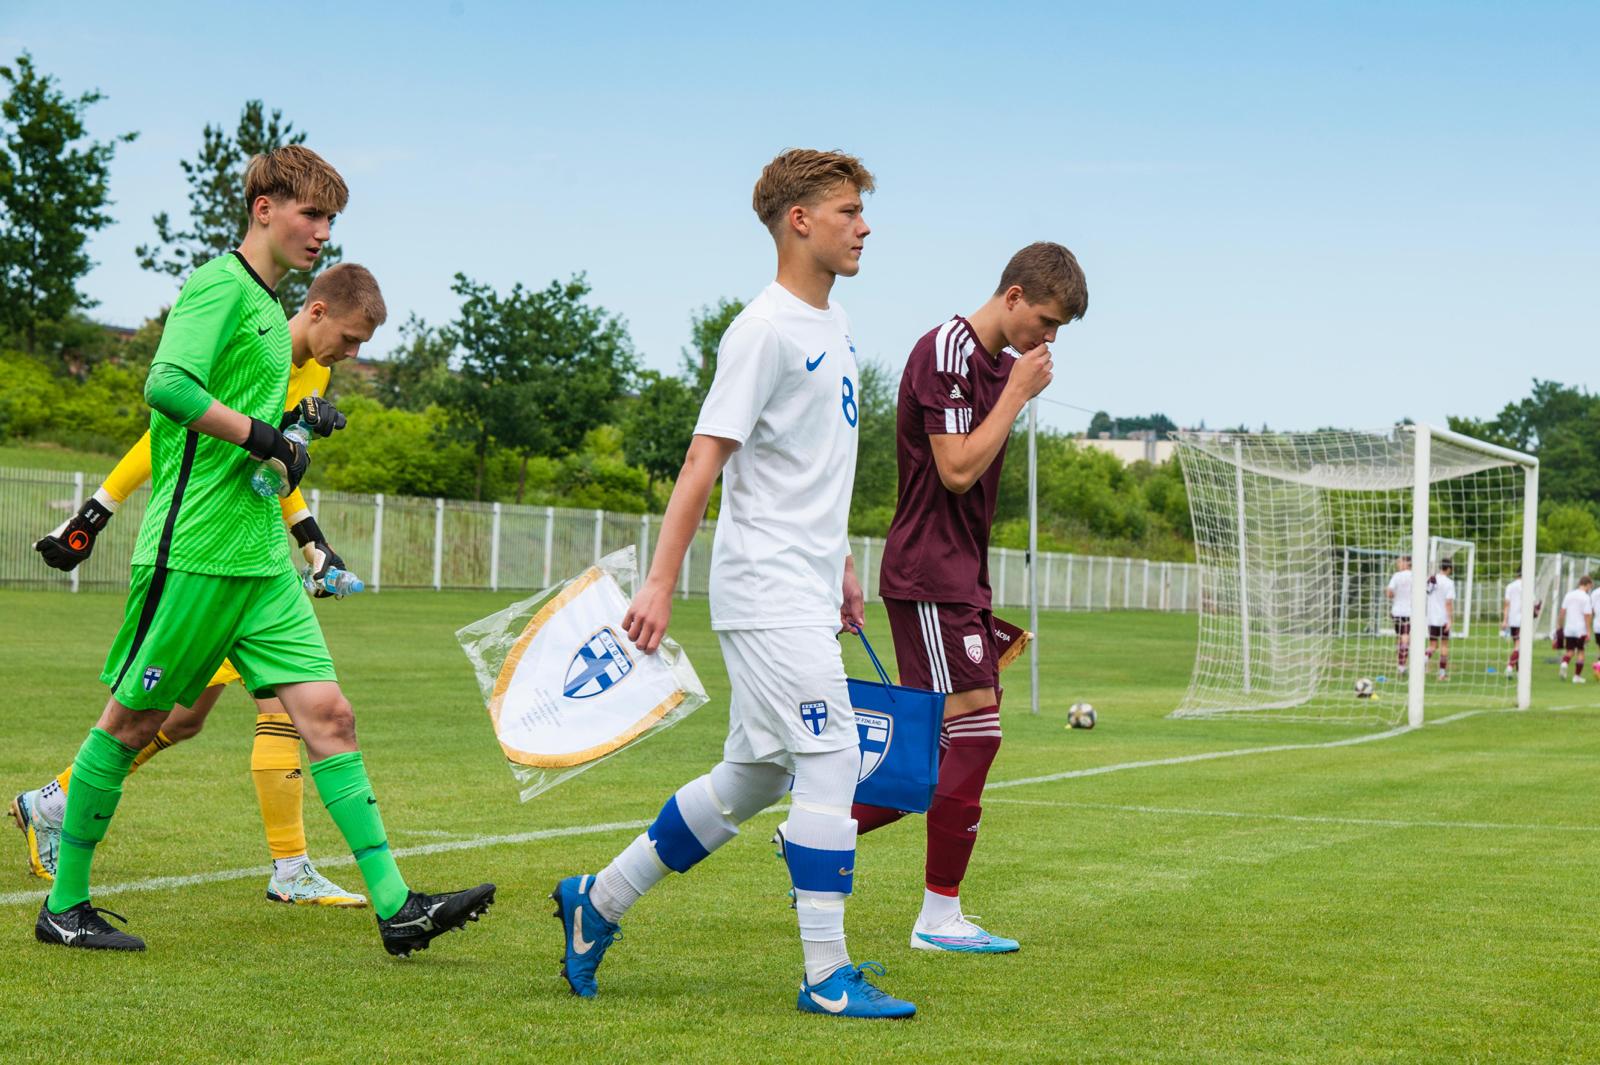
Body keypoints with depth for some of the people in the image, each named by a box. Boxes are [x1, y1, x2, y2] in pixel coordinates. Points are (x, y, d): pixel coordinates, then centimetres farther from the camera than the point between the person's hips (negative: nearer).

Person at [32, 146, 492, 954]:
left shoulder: (269, 308, 20)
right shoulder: (220, 286, -9)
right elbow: (167, 385, -25)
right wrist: (263, 436, -19)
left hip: (261, 557, 9)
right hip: (193, 552, -9)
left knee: (327, 714, -1)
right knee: (132, 719, 3)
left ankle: (395, 908, -4)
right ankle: (62, 904, 16)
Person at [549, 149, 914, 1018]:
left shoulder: (835, 325, 15)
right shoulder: (765, 330, -13)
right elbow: (704, 459, -17)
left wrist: (842, 566, 24)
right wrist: (661, 582, -22)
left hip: (805, 589, 9)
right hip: (766, 590, -9)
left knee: (756, 774, 12)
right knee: (831, 759, -11)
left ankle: (598, 900, 24)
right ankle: (826, 977, -6)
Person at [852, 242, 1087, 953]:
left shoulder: (1000, 361, 16)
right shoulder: (947, 352, -14)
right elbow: (957, 471, -20)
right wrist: (1017, 394, -13)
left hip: (961, 576, 10)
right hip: (929, 575, -10)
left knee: (945, 749, 7)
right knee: (974, 731, -10)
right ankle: (940, 917, -3)